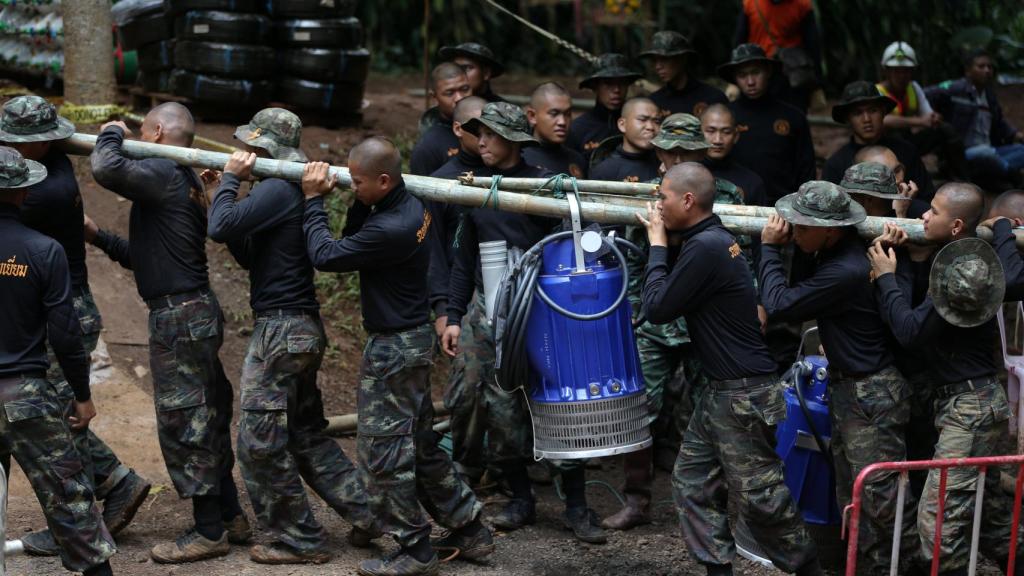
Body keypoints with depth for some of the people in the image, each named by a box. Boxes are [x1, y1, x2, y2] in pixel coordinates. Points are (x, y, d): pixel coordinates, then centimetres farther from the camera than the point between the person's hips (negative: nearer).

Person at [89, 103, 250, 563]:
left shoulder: (163, 174, -13)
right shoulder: (186, 182, 17)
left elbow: (106, 169, -31)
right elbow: (144, 256, 23)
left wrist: (111, 135, -10)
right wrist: (99, 238, 19)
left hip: (179, 318, -10)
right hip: (197, 312, 10)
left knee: (183, 423, -2)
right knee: (205, 420, 17)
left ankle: (210, 532, 6)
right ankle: (230, 517, 26)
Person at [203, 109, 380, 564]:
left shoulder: (276, 190, -16)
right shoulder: (291, 191, 14)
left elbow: (221, 228, -25)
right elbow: (251, 257, 18)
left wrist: (229, 179, -9)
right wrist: (222, 194, 14)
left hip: (281, 329, -10)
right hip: (302, 326, 10)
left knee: (260, 441, -1)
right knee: (306, 433, 18)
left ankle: (298, 541, 7)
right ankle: (363, 515, 19)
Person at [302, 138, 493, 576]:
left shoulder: (391, 229, -28)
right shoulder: (409, 206, 3)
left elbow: (325, 255, -20)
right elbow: (353, 242, 11)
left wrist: (314, 200, -9)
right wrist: (356, 201, -5)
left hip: (393, 348, -10)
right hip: (414, 338, 10)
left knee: (383, 450, 1)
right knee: (421, 442, 19)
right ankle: (469, 529, 27)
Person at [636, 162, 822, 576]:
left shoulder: (706, 246, -20)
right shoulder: (711, 239, 11)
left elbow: (657, 308, -14)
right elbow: (672, 297, 19)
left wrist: (657, 244, -5)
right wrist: (660, 241, 10)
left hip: (745, 394, -10)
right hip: (721, 391, 10)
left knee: (758, 495, -2)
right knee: (692, 483, 10)